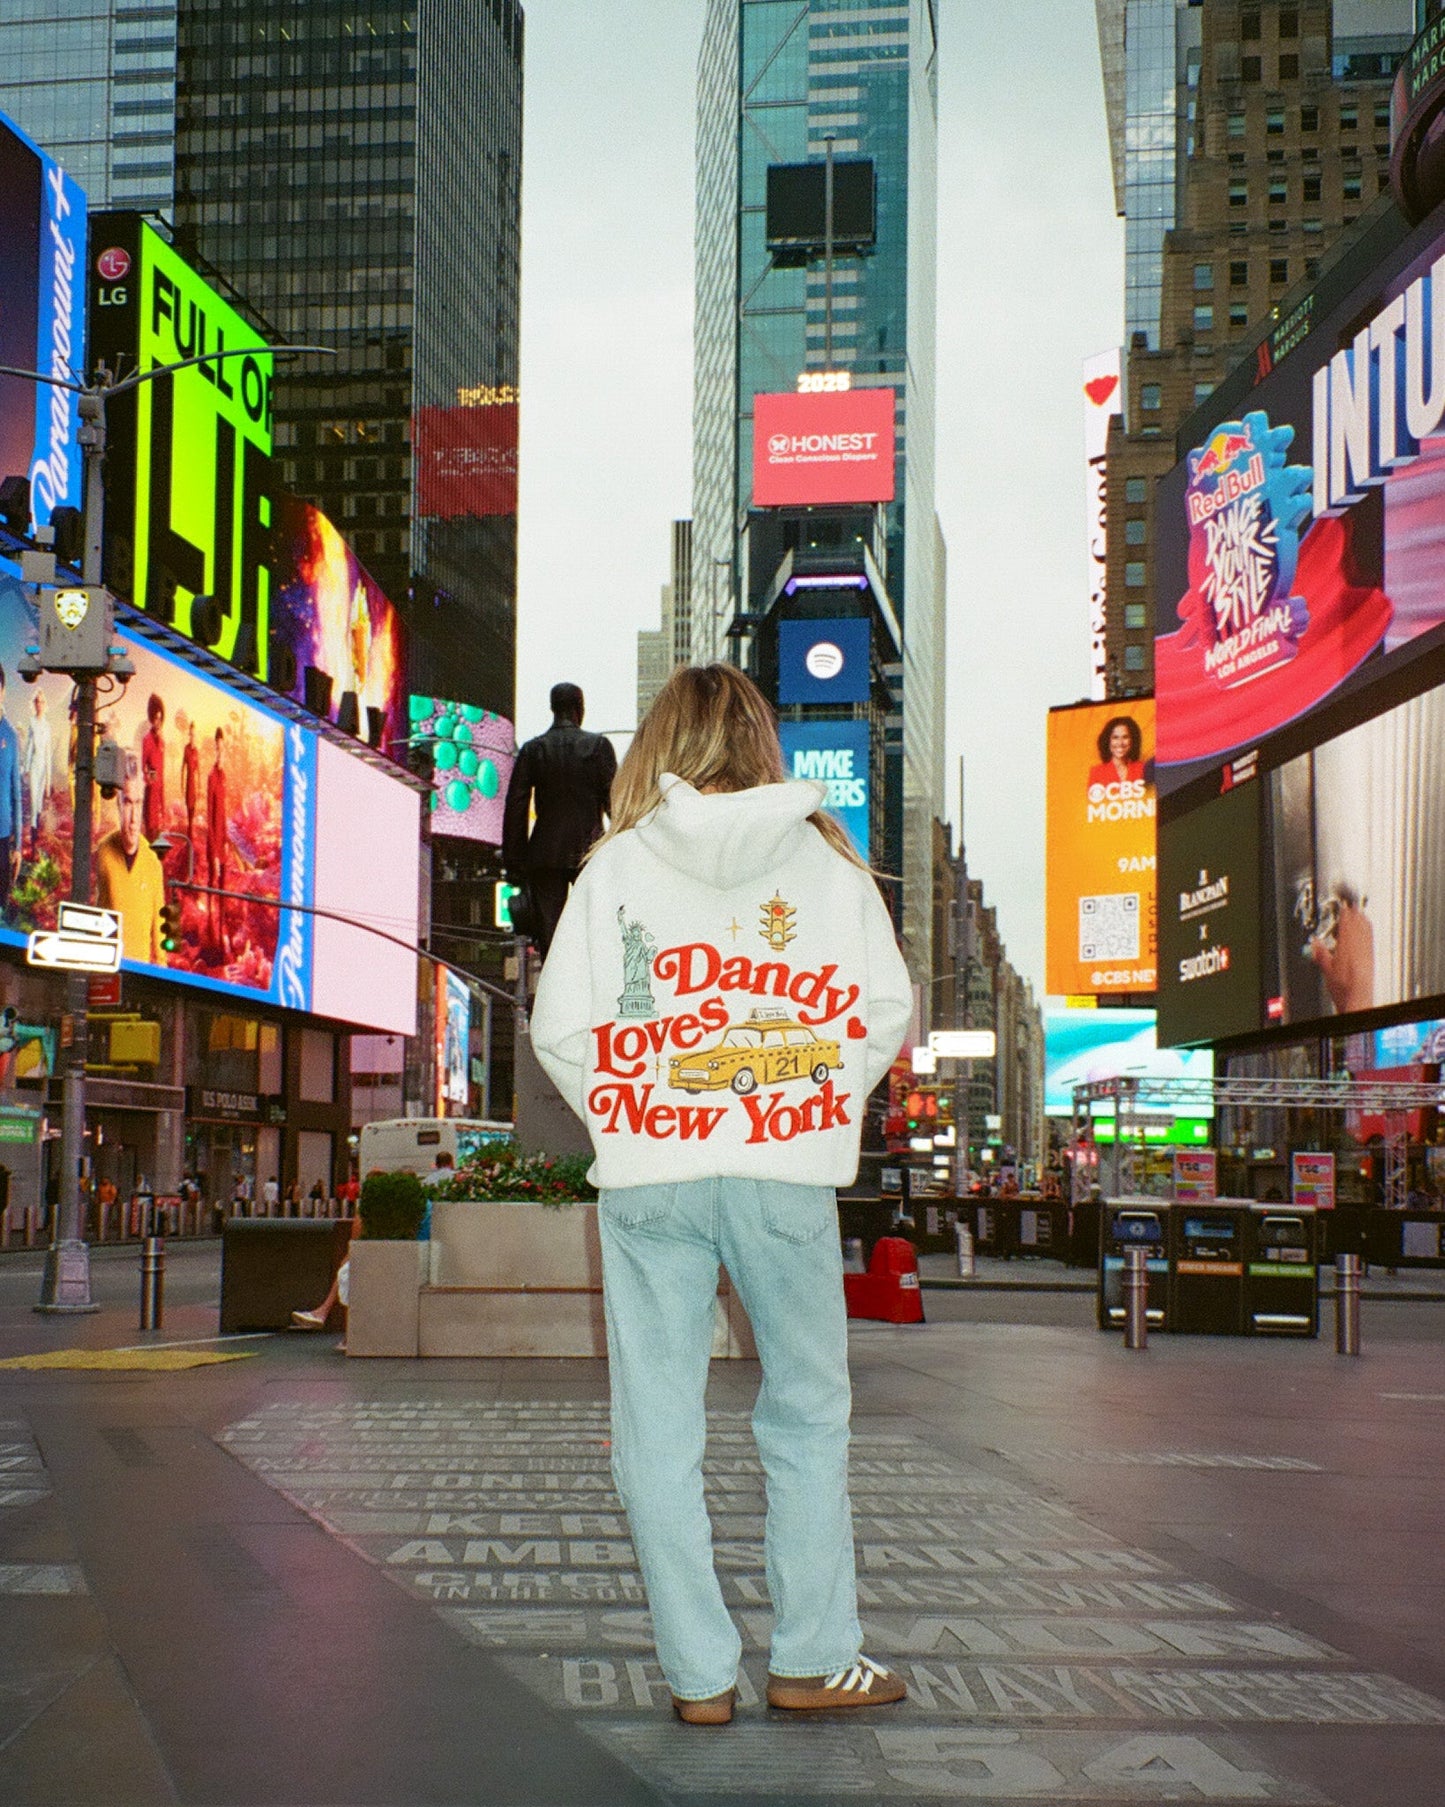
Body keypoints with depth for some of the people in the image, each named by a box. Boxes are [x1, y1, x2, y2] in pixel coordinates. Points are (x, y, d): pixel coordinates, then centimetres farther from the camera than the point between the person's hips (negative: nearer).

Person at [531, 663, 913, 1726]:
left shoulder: (617, 863, 3)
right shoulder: (826, 858, 4)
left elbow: (560, 1029, 0)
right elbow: (886, 1009, 2)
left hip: (649, 1180, 0)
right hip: (788, 1173, 0)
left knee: (660, 1429, 7)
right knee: (808, 1412, 13)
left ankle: (700, 1674, 10)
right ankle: (813, 1660, 15)